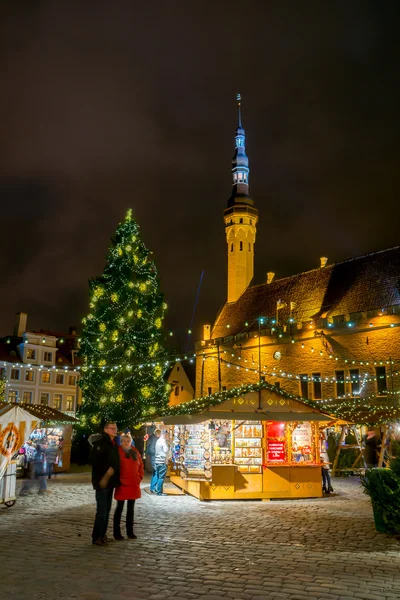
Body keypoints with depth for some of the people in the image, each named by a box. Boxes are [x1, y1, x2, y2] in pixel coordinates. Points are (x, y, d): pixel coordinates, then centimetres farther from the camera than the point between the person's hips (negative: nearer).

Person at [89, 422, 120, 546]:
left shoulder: (114, 444, 12)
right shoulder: (100, 443, -14)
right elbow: (93, 461, -20)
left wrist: (113, 473, 8)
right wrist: (106, 471, -17)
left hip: (110, 481, 8)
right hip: (101, 481, -8)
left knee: (107, 510, 13)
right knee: (102, 510, -6)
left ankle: (102, 534, 23)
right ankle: (96, 537, 4)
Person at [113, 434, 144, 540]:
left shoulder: (135, 452, 7)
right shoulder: (118, 452, -9)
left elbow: (141, 465, 15)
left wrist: (140, 477, 5)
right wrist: (117, 479, -10)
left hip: (134, 485, 5)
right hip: (122, 485, -5)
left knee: (131, 508, 13)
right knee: (120, 508, 3)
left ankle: (130, 531, 22)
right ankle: (116, 532, 12)